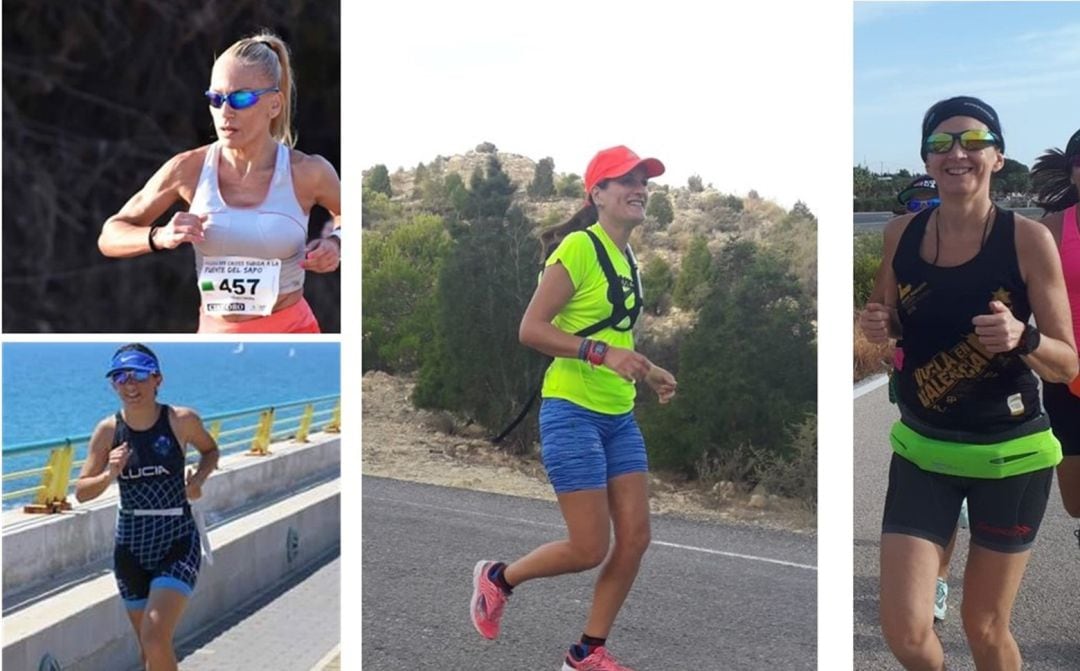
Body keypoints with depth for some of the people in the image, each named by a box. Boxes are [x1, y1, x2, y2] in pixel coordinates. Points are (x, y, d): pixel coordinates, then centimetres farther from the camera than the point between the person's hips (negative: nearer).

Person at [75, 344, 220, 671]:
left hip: (177, 542, -3)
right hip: (130, 546, 3)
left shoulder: (182, 420, -9)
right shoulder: (108, 430, -4)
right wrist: (109, 475, -18)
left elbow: (210, 451, 12)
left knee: (155, 640, -17)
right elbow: (81, 492, 1)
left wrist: (198, 479, -8)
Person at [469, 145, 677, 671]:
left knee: (635, 538, 4)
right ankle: (497, 578, 22)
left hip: (619, 417, 8)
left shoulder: (626, 257, 13)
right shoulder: (579, 247, -13)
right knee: (590, 549, -6)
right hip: (572, 412, -8)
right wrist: (602, 353, -27)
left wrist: (647, 372, 11)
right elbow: (531, 330, -18)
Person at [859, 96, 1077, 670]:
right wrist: (876, 327, -10)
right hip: (921, 449, 2)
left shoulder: (1029, 239, -12)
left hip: (1011, 455, -2)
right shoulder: (900, 234, -3)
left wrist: (1023, 338, -29)